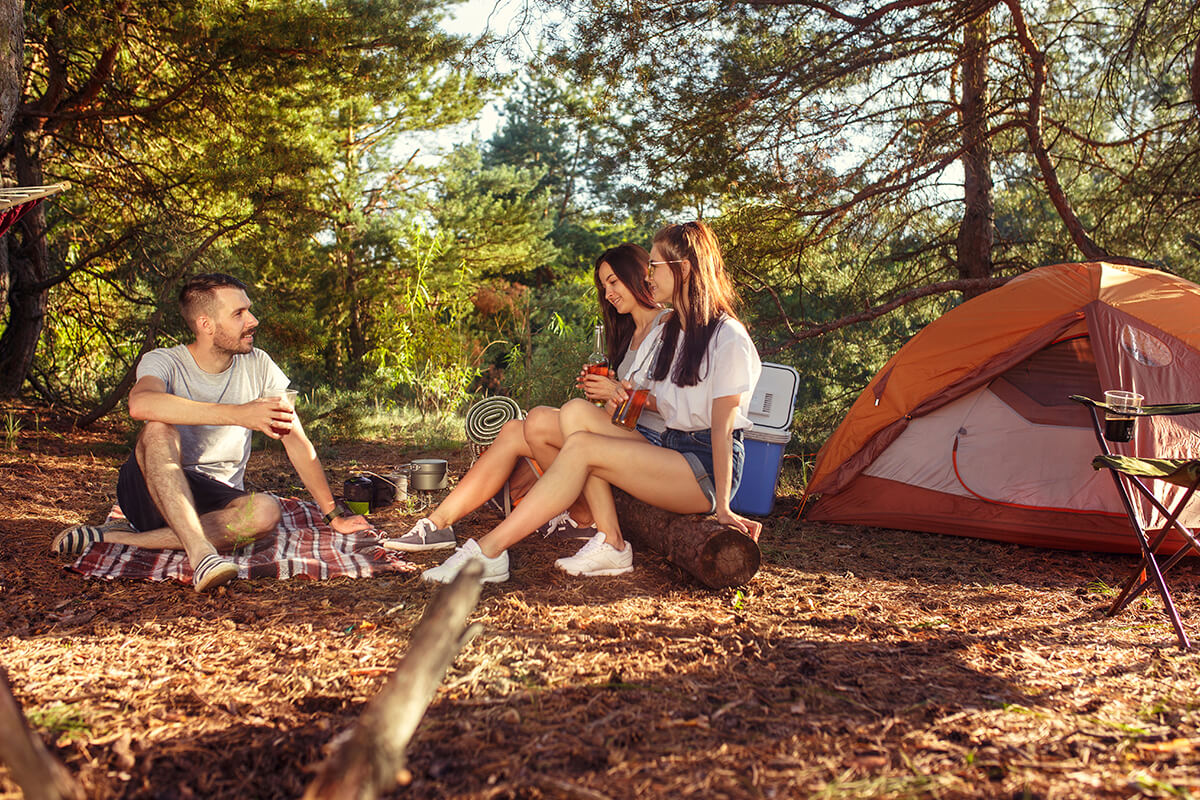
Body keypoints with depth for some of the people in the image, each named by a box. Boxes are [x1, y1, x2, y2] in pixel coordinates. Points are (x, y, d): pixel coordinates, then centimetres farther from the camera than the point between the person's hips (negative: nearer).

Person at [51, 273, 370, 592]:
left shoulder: (257, 366, 1)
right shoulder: (163, 362, -9)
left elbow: (297, 442, 3)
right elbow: (140, 404, -35)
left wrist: (334, 515, -2)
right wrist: (239, 414, -41)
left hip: (215, 500, 3)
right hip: (150, 492, -3)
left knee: (265, 510, -31)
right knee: (159, 428, -32)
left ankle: (119, 538, -23)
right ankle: (199, 552, -44)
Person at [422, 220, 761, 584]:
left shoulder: (727, 338, -9)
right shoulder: (666, 332, 18)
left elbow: (722, 427, -15)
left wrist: (722, 507, -18)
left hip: (709, 467, -8)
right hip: (668, 450, 8)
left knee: (581, 446, -26)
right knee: (577, 411, -15)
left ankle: (489, 552, -26)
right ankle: (611, 544, -22)